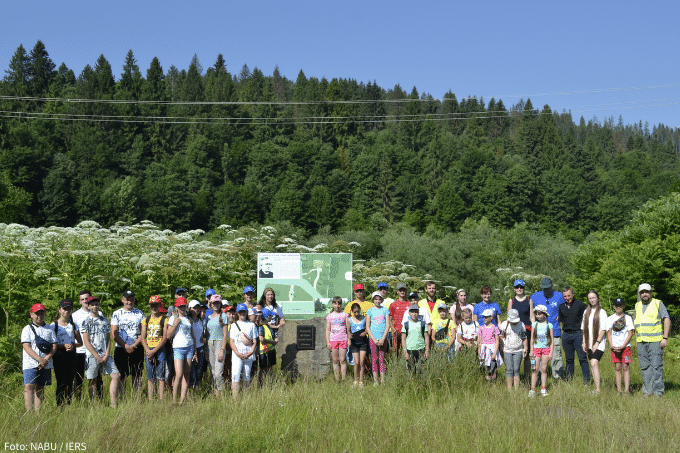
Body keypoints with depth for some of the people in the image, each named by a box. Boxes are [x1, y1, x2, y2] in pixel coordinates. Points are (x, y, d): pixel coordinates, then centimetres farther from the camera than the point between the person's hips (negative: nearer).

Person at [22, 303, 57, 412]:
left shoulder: (49, 329, 13)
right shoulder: (27, 329, 4)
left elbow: (54, 346, 6)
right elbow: (26, 347, -6)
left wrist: (46, 359, -12)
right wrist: (40, 359, -17)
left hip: (46, 365, 3)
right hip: (30, 364, -3)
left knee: (40, 389, 5)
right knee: (29, 387, -12)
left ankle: (38, 413, 7)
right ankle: (29, 412, -17)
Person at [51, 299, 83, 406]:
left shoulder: (73, 325, 12)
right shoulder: (53, 325, 2)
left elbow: (80, 342, 14)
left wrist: (73, 345, -7)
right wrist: (63, 346, -15)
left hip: (71, 356, 3)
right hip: (59, 356, -3)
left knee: (70, 383, 3)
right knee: (61, 383, -7)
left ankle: (69, 405, 8)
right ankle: (59, 407, -3)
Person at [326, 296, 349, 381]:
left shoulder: (345, 315, 6)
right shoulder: (330, 316, 9)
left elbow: (348, 328, 7)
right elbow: (327, 329, 9)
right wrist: (328, 342, 1)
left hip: (343, 339, -1)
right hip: (333, 340, 2)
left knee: (342, 360, -5)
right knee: (335, 361, 2)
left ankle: (344, 379, -3)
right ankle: (337, 379, 6)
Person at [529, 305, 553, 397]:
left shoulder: (549, 325, 2)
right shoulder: (534, 324, 6)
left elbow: (552, 340, 4)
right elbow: (532, 339, 8)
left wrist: (551, 352, -1)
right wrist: (531, 350, 0)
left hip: (546, 348, 0)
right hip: (536, 348, 0)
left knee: (544, 369, 2)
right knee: (535, 369, -3)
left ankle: (543, 389, 9)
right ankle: (533, 389, -3)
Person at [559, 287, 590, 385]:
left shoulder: (580, 305, -1)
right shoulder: (561, 306, 12)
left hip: (578, 333, -4)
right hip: (566, 335, 4)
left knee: (582, 358, -8)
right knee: (569, 359, 9)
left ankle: (586, 380, -6)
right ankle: (569, 379, 15)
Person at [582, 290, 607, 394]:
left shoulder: (602, 312, -3)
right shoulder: (586, 312, 14)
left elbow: (603, 329, -7)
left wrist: (597, 342, -13)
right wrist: (584, 342, 11)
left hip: (599, 344, -6)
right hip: (589, 344, 6)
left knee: (594, 363, -19)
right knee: (593, 364, 6)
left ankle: (597, 389, -22)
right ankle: (596, 386, 11)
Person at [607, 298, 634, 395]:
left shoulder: (628, 318, 6)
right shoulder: (610, 319, 12)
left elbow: (630, 333, 0)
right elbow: (609, 333, 9)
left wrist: (623, 346, -10)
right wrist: (612, 345, -6)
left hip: (625, 346, -2)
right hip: (614, 347, 2)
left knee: (626, 367, -6)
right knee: (618, 368, 1)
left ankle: (627, 390, -8)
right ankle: (619, 390, 1)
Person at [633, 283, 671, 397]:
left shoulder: (658, 304, 2)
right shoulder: (637, 306, 18)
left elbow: (667, 320, -2)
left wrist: (665, 338, -10)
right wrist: (636, 340, 15)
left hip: (655, 341, -5)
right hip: (641, 342, 5)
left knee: (656, 366, -8)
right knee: (644, 367, 4)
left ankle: (658, 391, -3)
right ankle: (647, 391, 8)